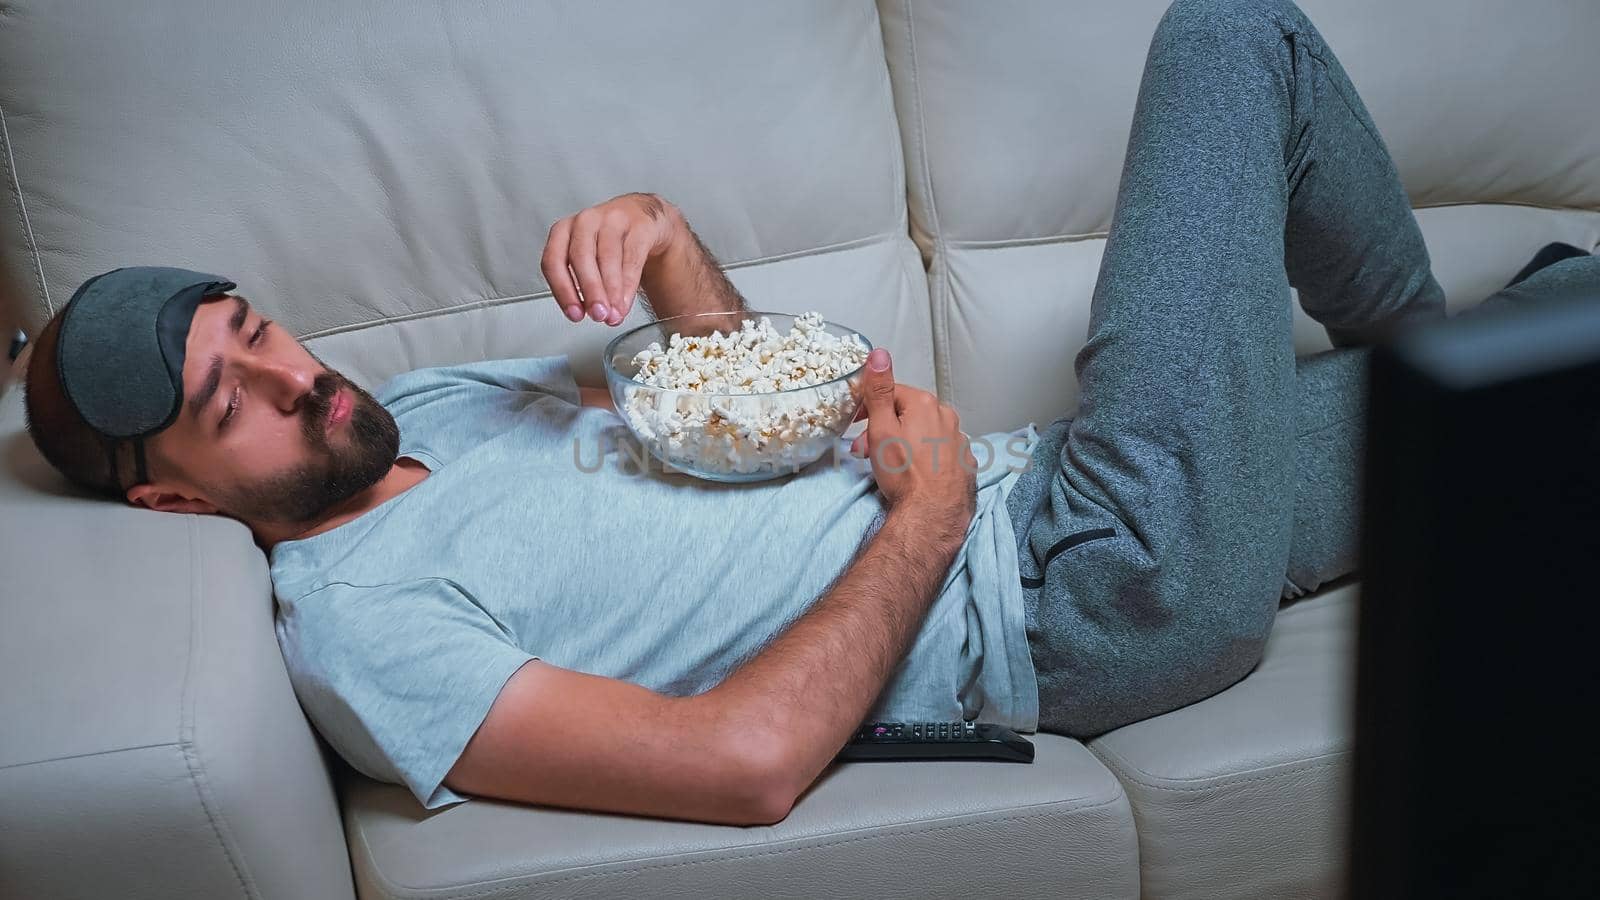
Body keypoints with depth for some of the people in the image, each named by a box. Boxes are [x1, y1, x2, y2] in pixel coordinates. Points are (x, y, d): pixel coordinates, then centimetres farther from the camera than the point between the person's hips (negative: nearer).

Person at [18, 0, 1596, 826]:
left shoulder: (425, 399, 12)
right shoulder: (352, 627, -16)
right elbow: (746, 760, -27)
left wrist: (663, 239, -2)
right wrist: (925, 517, -15)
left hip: (1035, 497, 8)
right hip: (1092, 605, -8)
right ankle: (1434, 345, 21)